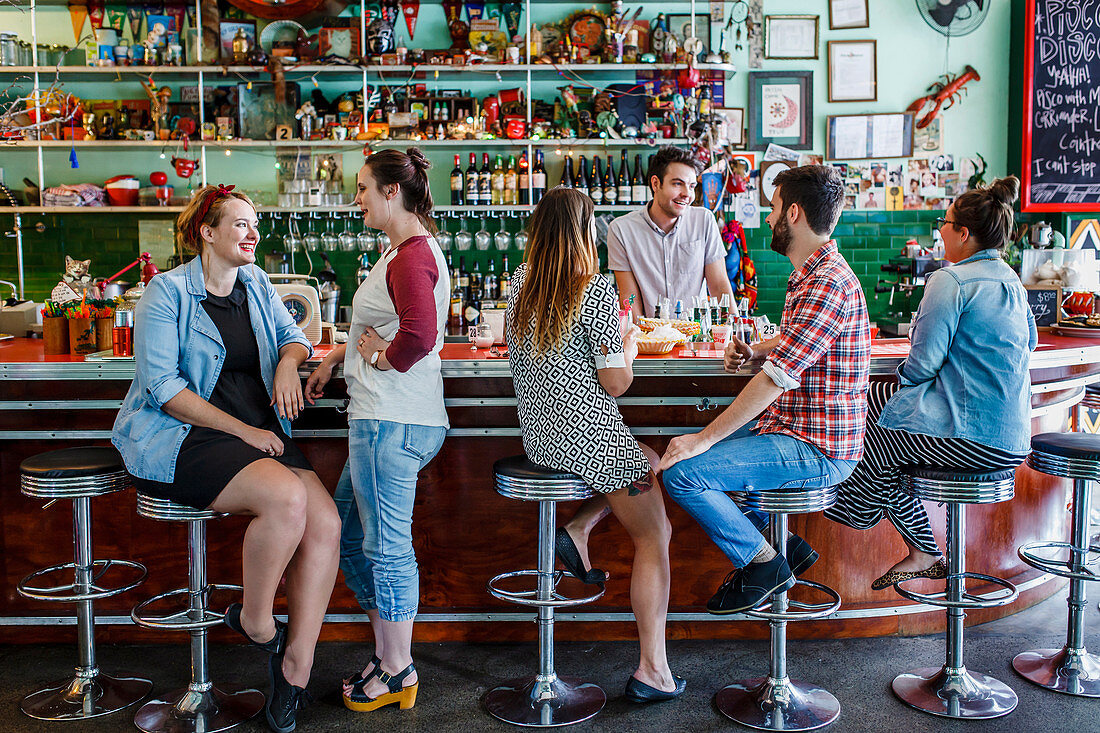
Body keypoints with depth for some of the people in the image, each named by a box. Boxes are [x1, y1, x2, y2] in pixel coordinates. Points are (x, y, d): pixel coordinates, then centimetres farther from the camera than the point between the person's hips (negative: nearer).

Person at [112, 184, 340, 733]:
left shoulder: (255, 283, 14)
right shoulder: (168, 291, -4)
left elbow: (292, 334, 22)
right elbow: (162, 386, -11)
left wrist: (289, 362, -4)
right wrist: (242, 430, -16)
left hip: (259, 433, 6)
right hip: (182, 436, -6)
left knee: (325, 523, -18)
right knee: (286, 497, -32)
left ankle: (295, 670, -7)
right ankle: (254, 620, -6)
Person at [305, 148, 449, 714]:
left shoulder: (412, 255, -15)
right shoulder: (405, 249, 19)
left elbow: (419, 334, -31)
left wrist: (380, 358, -14)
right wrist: (336, 358, 26)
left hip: (392, 422, -11)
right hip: (381, 417, 11)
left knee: (386, 544, 1)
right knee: (347, 531, 17)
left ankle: (398, 672, 16)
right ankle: (386, 653, 28)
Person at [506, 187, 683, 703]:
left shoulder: (520, 282, 5)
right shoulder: (596, 291, -16)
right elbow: (615, 382, -13)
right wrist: (629, 348, 6)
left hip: (539, 437, 7)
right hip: (589, 438, -7)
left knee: (650, 463, 28)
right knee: (654, 537, 8)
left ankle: (579, 530, 10)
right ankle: (652, 670, 6)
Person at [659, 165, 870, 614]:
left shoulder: (829, 285, -22)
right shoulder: (809, 275, 12)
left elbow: (776, 377, -25)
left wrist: (705, 438, -21)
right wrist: (752, 350, 6)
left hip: (815, 450, -11)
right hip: (790, 429, 11)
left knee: (682, 472, -19)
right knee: (692, 450, 18)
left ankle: (763, 562, 0)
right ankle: (783, 545, 18)